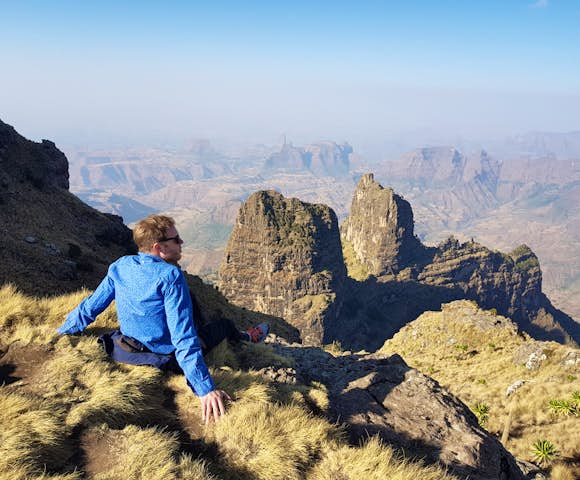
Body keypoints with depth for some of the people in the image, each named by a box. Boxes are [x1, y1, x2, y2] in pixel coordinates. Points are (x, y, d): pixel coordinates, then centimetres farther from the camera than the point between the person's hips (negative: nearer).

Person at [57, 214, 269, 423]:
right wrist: (205, 389, -34)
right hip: (166, 357, -6)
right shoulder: (169, 275, -28)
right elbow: (183, 337, -33)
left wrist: (61, 332, 20)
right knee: (225, 324, 18)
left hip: (127, 351, 7)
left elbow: (90, 306, 2)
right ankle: (244, 338, 51)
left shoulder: (120, 266, -8)